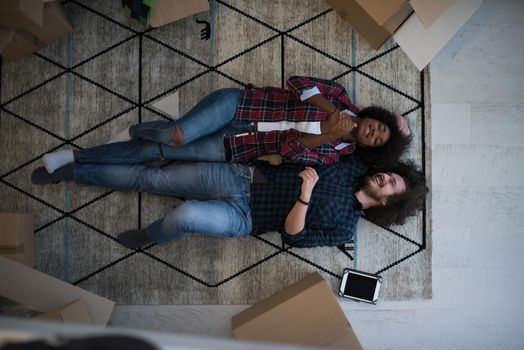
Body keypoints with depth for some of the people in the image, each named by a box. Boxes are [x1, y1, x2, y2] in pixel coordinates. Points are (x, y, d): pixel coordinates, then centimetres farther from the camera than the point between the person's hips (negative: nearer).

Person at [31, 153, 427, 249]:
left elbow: (292, 234, -12)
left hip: (244, 216, -4)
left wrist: (305, 196, -26)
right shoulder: (356, 165, 6)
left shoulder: (343, 228, -6)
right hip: (243, 174, 4)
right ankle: (71, 171, 12)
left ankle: (150, 236, 5)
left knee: (186, 214, -32)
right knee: (152, 177, -4)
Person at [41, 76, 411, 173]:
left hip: (233, 149, -1)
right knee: (177, 135, -27)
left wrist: (326, 136, -25)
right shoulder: (342, 99, 3)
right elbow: (297, 82, -3)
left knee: (158, 152, -11)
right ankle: (138, 131, 8)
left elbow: (290, 153, -13)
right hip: (237, 104, 1)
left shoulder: (336, 153, -1)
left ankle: (76, 158, 3)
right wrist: (327, 107, -15)